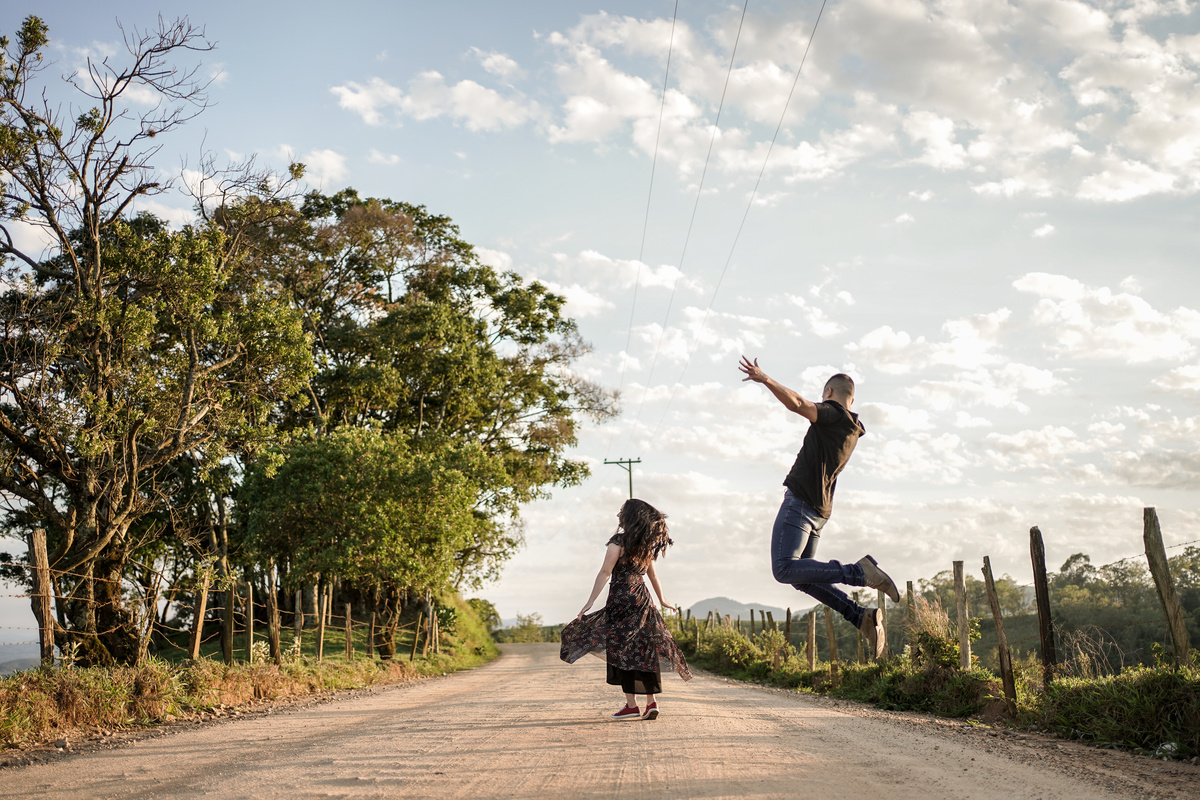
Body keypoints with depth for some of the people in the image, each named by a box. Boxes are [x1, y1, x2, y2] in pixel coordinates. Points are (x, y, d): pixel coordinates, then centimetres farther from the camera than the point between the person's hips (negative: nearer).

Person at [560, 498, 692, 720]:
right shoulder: (646, 545, 12)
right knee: (644, 651, 8)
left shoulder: (619, 541, -9)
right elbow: (653, 575, 21)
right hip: (642, 600, 6)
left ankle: (631, 705, -2)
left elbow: (605, 572, -13)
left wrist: (590, 601, -14)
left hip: (621, 599, -6)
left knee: (622, 650, -1)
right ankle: (652, 702, 4)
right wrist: (662, 601, 33)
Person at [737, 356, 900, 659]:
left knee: (785, 569, -17)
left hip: (801, 501, -9)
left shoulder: (833, 414, -6)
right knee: (802, 576, 12)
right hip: (819, 509, 9)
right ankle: (863, 617, 1)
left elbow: (798, 404, -25)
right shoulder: (852, 429, 18)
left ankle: (860, 571, -22)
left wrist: (765, 379, -30)